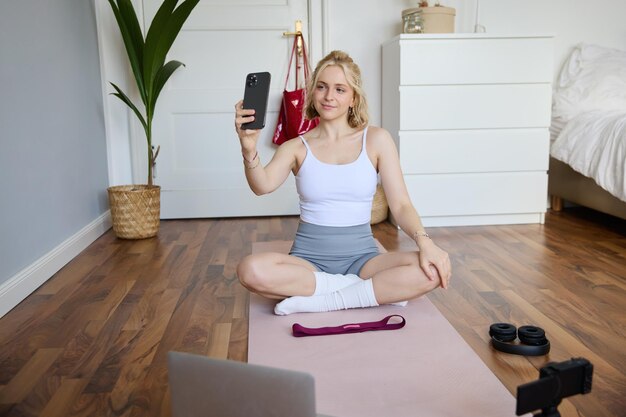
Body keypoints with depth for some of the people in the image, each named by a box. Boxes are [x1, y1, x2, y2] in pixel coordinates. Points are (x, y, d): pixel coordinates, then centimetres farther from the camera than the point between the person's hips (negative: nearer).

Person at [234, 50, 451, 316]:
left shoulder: (376, 140, 2)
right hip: (309, 259, 1)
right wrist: (249, 149, -36)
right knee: (251, 270, -32)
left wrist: (424, 241, -21)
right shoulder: (297, 147, 2)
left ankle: (319, 302, -18)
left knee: (432, 270, -28)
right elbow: (262, 186, -16)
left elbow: (400, 205, -3)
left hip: (361, 258, 0)